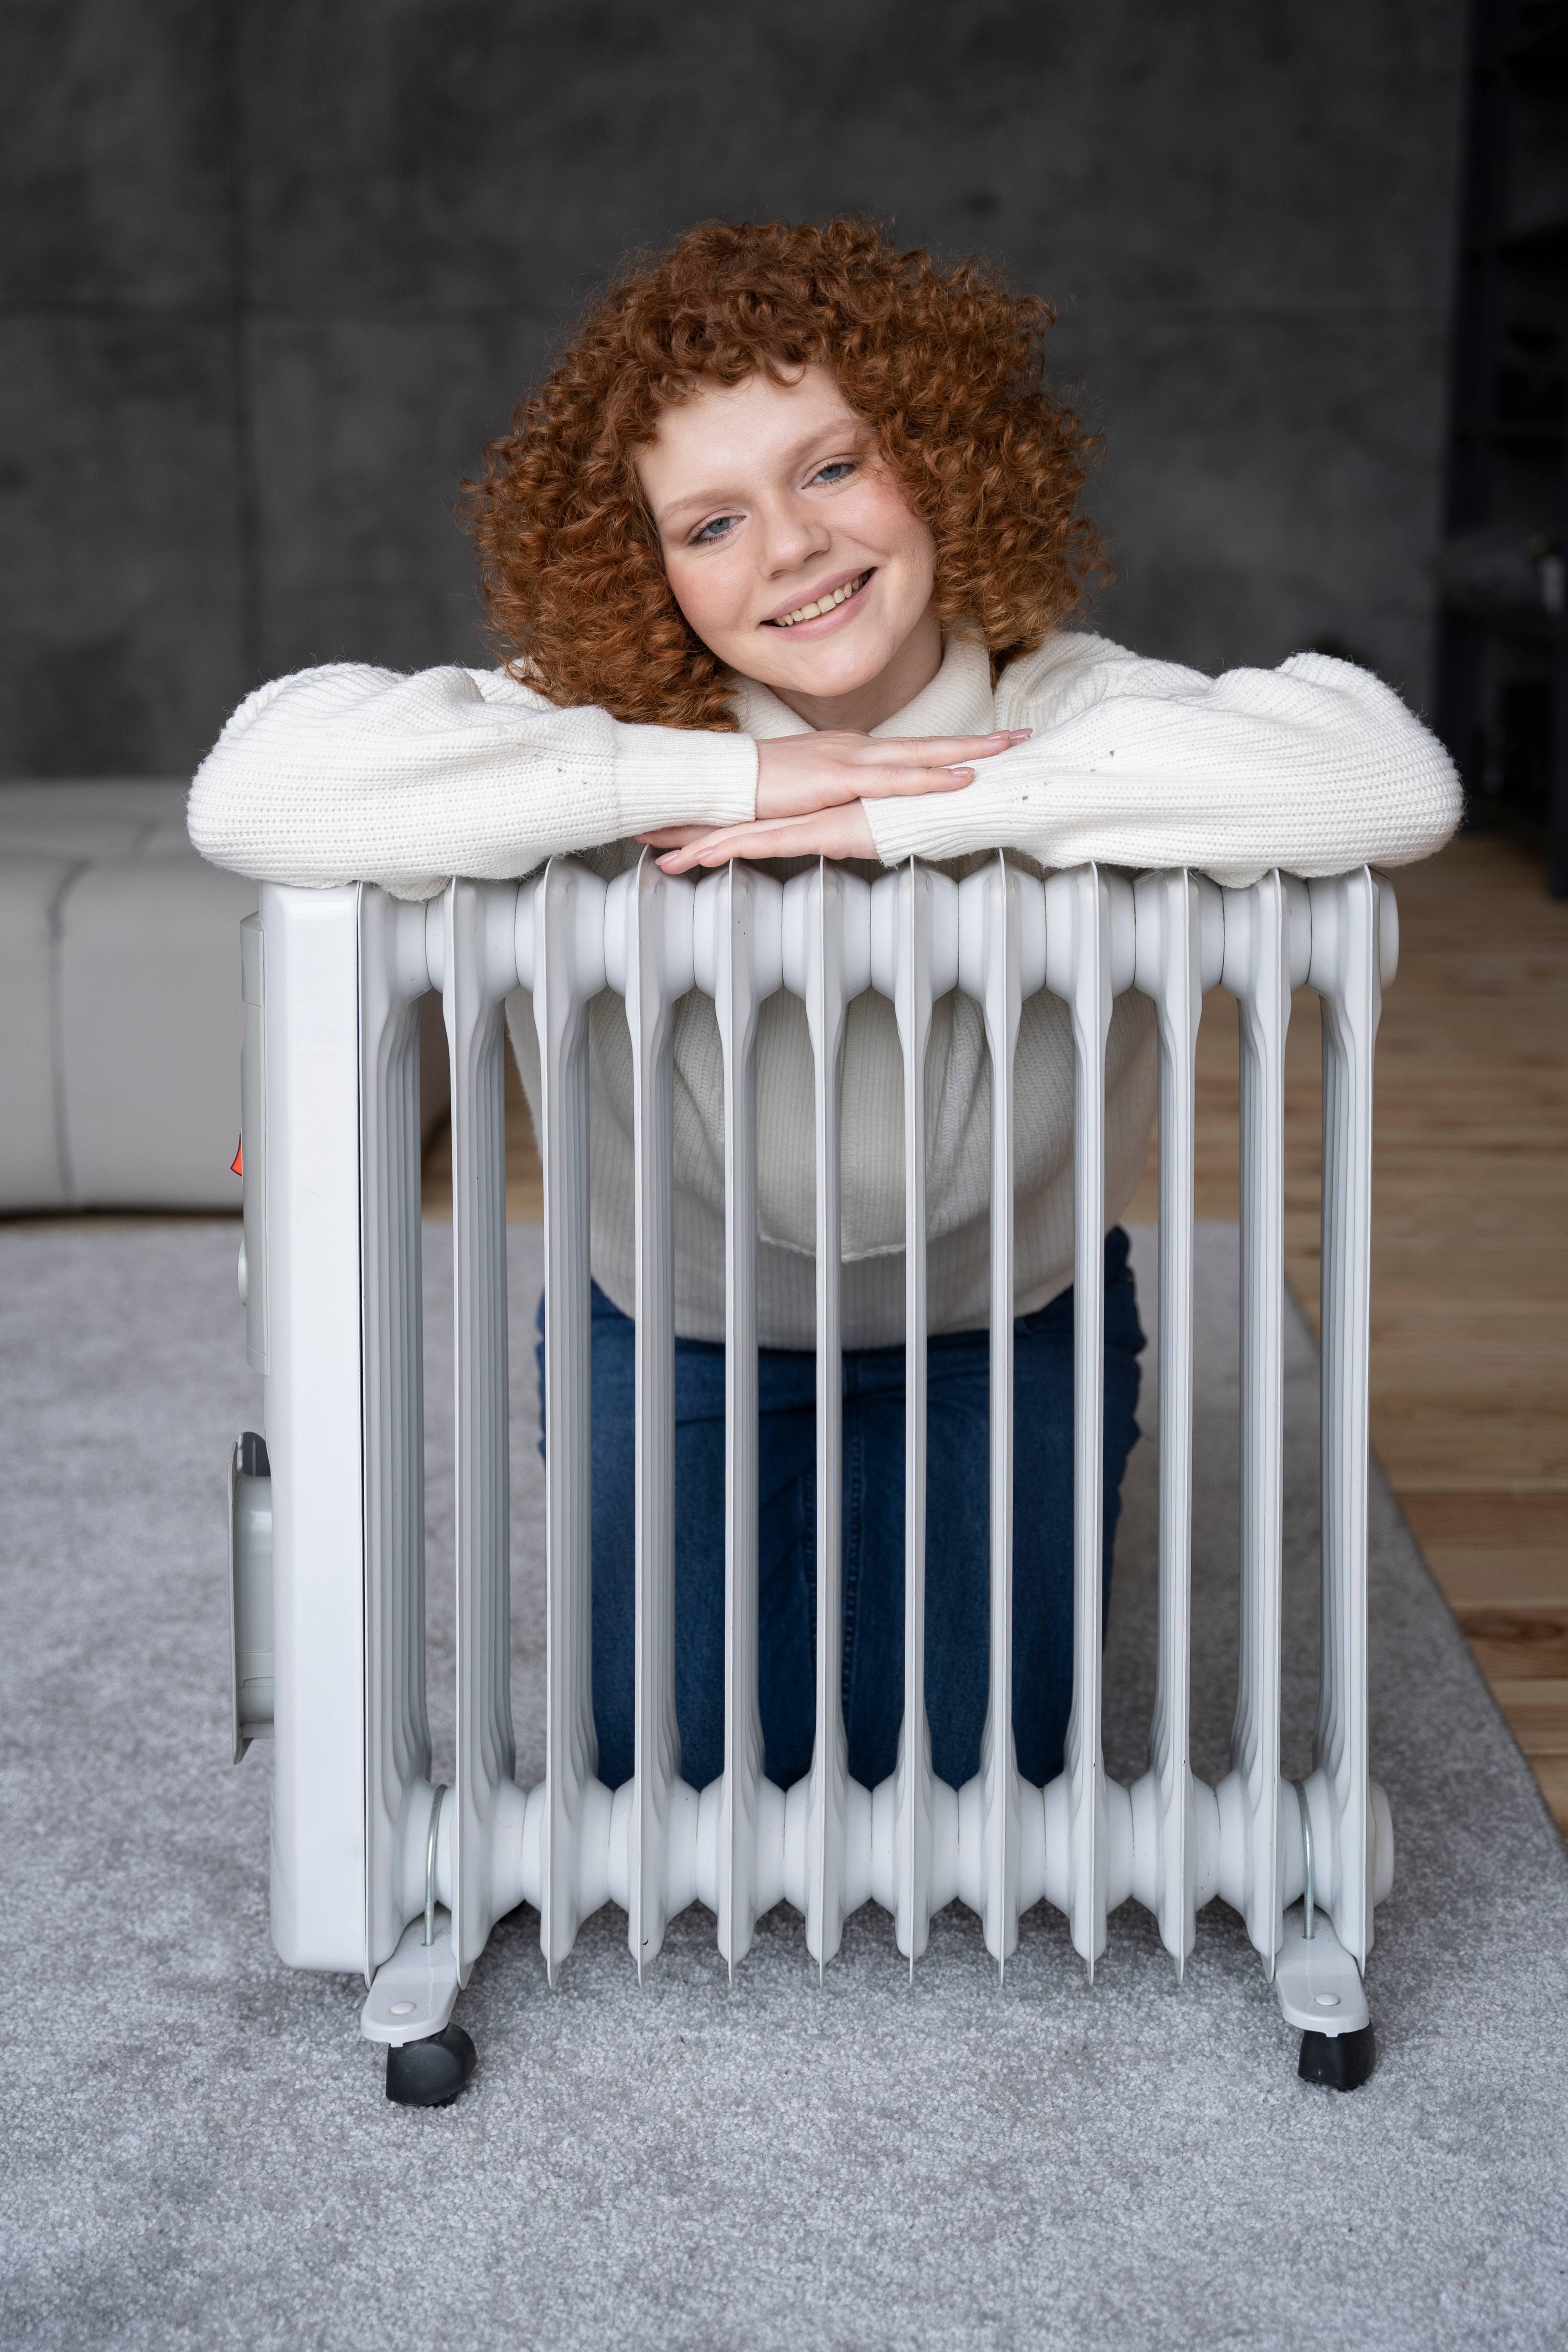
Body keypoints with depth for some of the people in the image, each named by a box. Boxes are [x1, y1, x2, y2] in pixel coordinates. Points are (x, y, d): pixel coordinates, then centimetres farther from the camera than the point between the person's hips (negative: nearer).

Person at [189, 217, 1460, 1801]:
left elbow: (1395, 779, -44)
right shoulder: (597, 728, -25)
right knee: (687, 1781, 3)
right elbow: (253, 789, -42)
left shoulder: (1073, 710, -24)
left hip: (1002, 1331, 0)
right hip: (675, 1338, 0)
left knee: (971, 1775, 6)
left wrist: (908, 815, -43)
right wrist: (718, 777, -42)